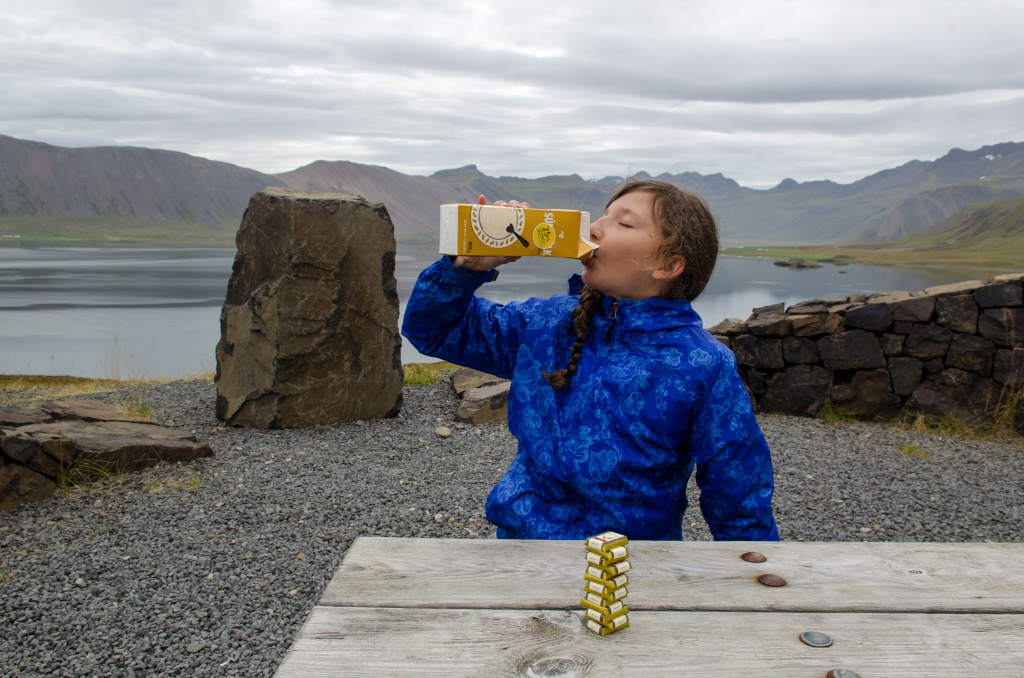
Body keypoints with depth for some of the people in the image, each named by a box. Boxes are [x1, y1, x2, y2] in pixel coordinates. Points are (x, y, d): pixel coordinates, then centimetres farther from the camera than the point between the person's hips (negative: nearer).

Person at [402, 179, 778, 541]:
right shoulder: (546, 323, 3)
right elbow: (433, 329, 14)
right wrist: (468, 264, -4)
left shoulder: (706, 369, -11)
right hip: (517, 532, 4)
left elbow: (742, 514, -4)